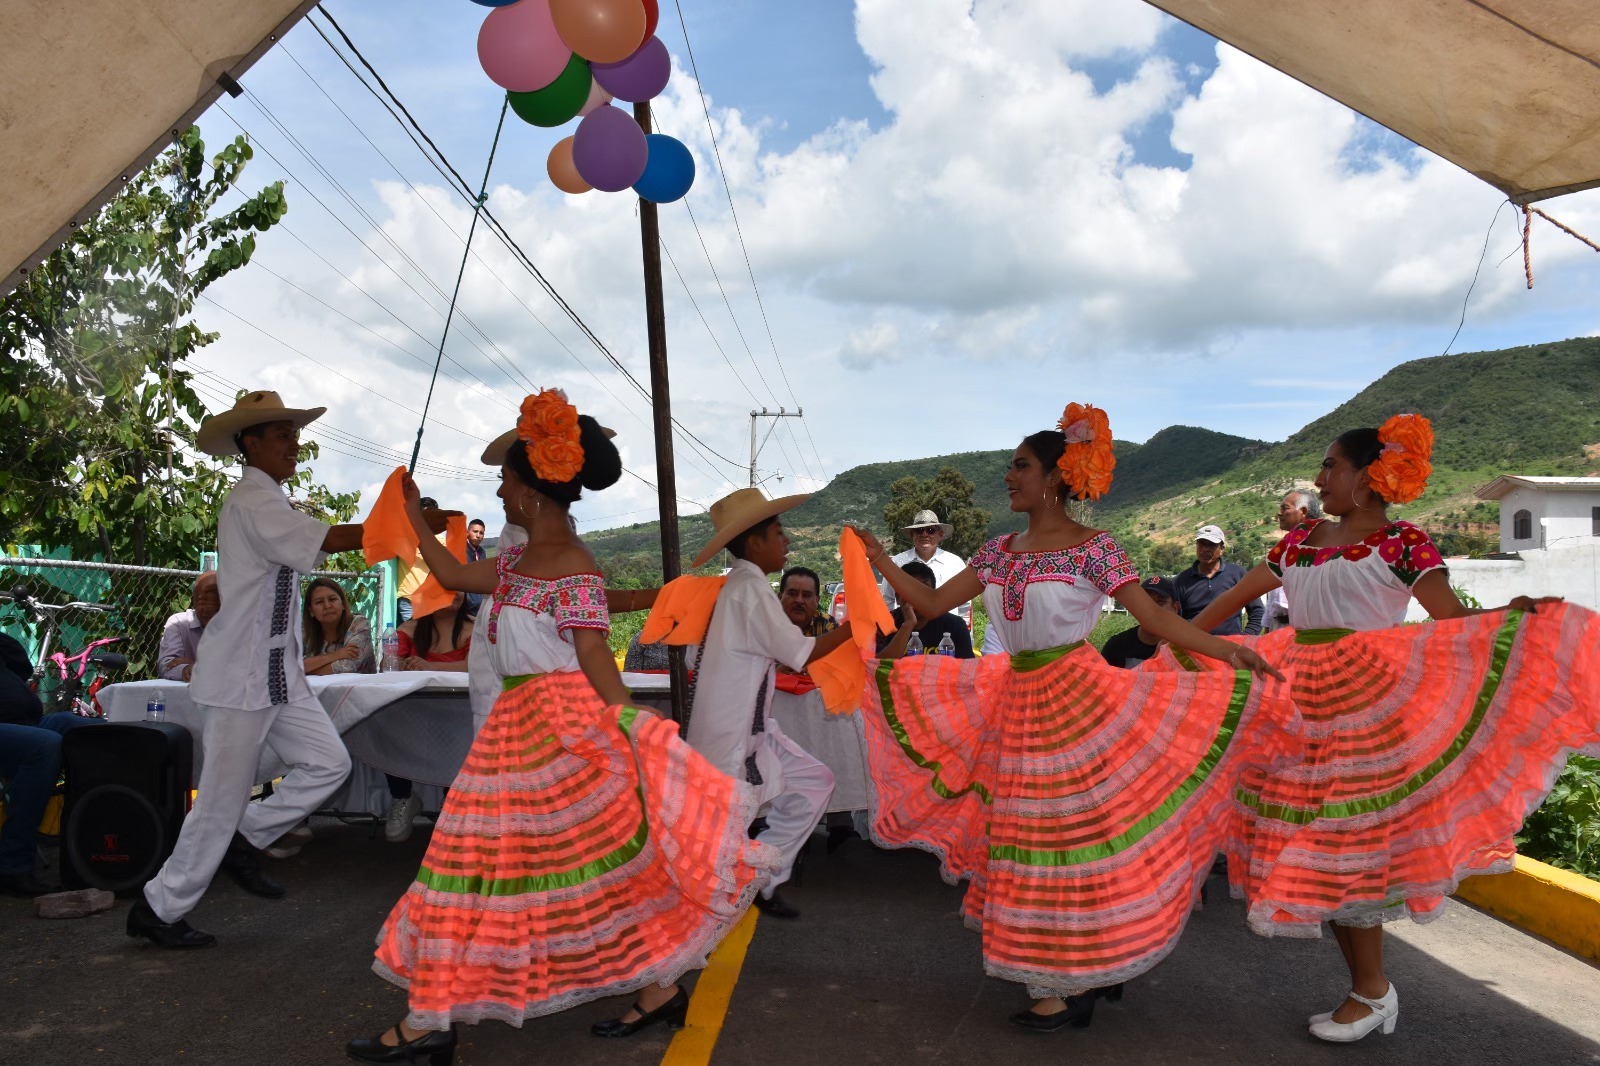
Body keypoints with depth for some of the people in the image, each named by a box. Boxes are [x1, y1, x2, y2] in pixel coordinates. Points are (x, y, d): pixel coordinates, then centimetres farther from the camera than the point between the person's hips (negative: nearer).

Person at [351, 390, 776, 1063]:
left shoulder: (575, 574, -15)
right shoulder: (516, 562, 12)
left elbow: (596, 660, -16)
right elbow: (453, 577, 25)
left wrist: (635, 731, -21)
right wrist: (414, 518, 32)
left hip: (561, 730, -9)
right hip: (518, 729, 9)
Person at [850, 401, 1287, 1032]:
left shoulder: (1094, 549, -9)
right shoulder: (999, 552, 8)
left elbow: (1153, 616, -12)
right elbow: (932, 604, 10)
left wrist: (1226, 651, -22)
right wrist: (878, 559, 5)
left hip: (1077, 697, -6)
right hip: (1018, 699, 6)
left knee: (1076, 828, -2)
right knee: (1029, 831, 11)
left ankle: (1076, 987, 9)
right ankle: (1067, 970, 27)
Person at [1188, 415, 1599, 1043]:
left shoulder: (1402, 543, -4)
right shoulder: (1300, 540, 13)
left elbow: (1455, 619, -13)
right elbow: (1236, 597, 14)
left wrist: (1511, 615, -31)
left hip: (1364, 706, -6)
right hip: (1302, 706, 6)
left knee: (1344, 847, -5)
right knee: (1320, 846, 8)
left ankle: (1371, 993, 11)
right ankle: (1370, 986, 21)